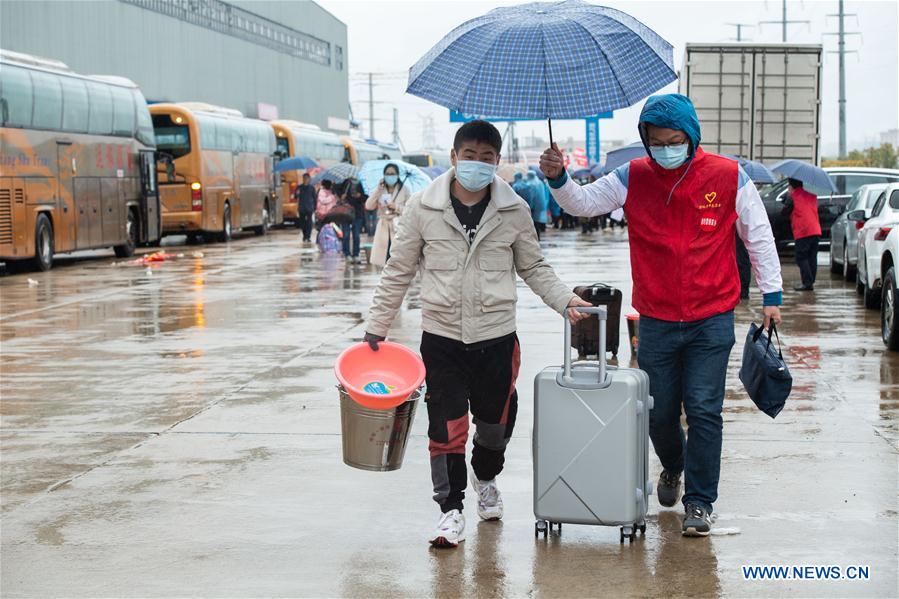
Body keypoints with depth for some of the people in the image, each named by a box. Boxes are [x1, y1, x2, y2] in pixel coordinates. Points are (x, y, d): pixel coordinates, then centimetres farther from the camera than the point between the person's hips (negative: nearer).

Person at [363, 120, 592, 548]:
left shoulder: (514, 211, -1)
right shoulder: (423, 208, -3)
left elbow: (534, 268, 11)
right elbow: (398, 272, 4)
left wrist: (565, 301, -5)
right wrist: (376, 327, 3)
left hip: (496, 336, 2)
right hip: (442, 336, -1)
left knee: (496, 421, 14)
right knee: (446, 426, -3)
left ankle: (485, 478, 44)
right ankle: (451, 511, 10)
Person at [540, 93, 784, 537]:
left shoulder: (728, 177, -3)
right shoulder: (633, 179, 0)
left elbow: (758, 235, 5)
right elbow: (583, 203, 0)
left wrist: (771, 293, 7)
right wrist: (558, 179, -22)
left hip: (711, 320, -2)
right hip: (656, 321, 2)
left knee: (703, 410, -5)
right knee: (659, 412, 10)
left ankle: (699, 501, 7)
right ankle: (672, 467, 41)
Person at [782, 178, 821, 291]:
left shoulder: (792, 197, -6)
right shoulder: (811, 195, 12)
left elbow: (785, 212, 1)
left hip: (802, 232, -6)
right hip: (816, 230, 6)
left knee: (801, 258, -1)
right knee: (812, 257, 9)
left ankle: (807, 283, -9)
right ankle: (811, 282, 10)